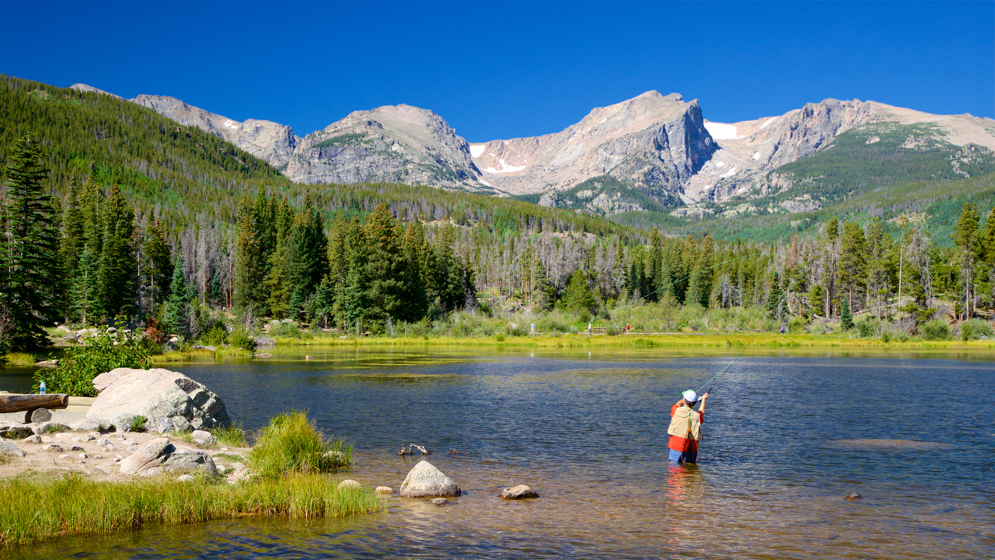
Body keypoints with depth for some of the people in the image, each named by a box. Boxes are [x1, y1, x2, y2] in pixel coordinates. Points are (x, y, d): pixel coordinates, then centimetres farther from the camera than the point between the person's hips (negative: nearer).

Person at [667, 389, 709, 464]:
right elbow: (701, 413, 22)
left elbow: (677, 404, 17)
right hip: (692, 447, 1)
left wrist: (685, 399, 36)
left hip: (677, 445, -1)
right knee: (691, 463, 16)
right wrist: (703, 400, 37)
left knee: (673, 463, 3)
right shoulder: (697, 415, -4)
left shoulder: (676, 410, -8)